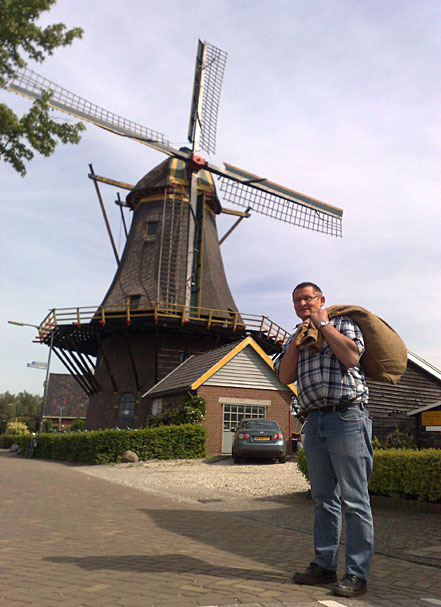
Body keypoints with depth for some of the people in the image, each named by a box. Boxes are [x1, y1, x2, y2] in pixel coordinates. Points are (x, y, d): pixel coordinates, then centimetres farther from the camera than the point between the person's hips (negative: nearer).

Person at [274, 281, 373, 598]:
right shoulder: (296, 337, 21)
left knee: (354, 499, -3)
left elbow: (352, 356, -14)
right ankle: (324, 564, 21)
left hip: (347, 417, -6)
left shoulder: (342, 323, 5)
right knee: (324, 498, 12)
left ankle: (357, 573, 3)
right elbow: (285, 377, 10)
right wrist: (297, 341, 0)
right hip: (314, 421, 6)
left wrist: (323, 324, -5)